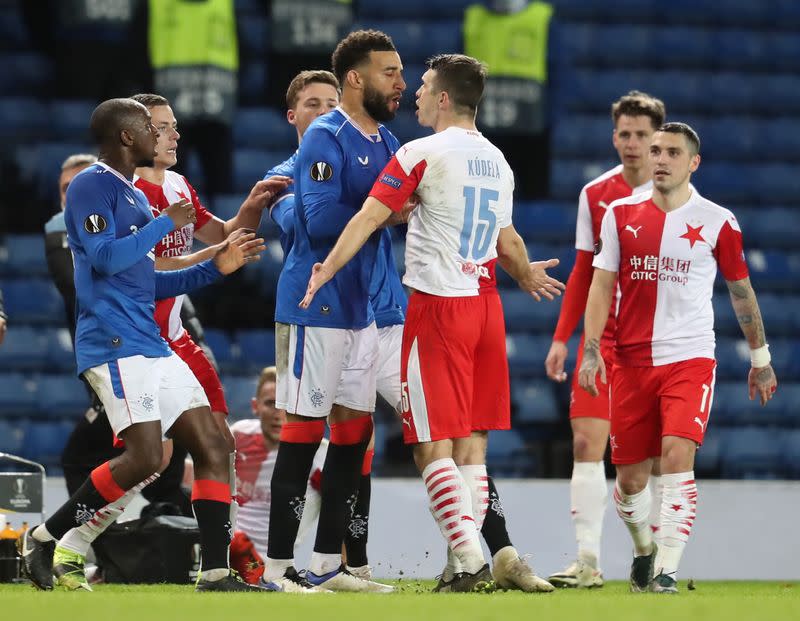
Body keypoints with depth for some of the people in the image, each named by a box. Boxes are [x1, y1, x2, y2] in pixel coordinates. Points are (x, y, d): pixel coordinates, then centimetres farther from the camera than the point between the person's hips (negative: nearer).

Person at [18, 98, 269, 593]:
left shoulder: (135, 196, 23)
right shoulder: (92, 187, -7)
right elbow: (106, 257, -20)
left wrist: (216, 268, 21)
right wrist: (165, 223, -10)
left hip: (152, 346, 10)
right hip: (115, 343, -10)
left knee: (213, 445, 2)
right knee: (145, 457, -18)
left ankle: (216, 573, 1)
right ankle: (44, 538, -4)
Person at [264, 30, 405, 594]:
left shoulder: (387, 143, 14)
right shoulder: (325, 139, -14)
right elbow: (322, 218, -24)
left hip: (361, 308, 9)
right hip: (315, 305, -9)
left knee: (354, 431, 10)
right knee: (304, 431, -7)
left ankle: (328, 566, 17)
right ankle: (276, 570, -4)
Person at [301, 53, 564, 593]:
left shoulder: (422, 154, -8)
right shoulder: (497, 161, 13)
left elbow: (368, 219, -12)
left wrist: (326, 270, -8)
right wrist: (527, 275, 42)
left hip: (438, 305, -7)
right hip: (485, 304, 7)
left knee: (433, 445, -5)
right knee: (472, 442, 8)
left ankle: (471, 561, -14)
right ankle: (470, 562, 5)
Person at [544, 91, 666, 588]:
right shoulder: (594, 194, 9)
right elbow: (584, 272, 14)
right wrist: (562, 337, 9)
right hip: (603, 337, 3)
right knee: (586, 441, -6)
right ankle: (587, 562, -5)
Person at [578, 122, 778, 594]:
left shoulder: (717, 222, 0)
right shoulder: (621, 214, 5)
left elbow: (742, 290, 10)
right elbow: (601, 285, 5)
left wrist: (760, 358, 15)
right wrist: (591, 350, -5)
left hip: (690, 359, -3)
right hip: (631, 361, 3)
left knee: (677, 456, -21)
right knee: (630, 475, 7)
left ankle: (667, 571, -21)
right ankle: (644, 550, 35)